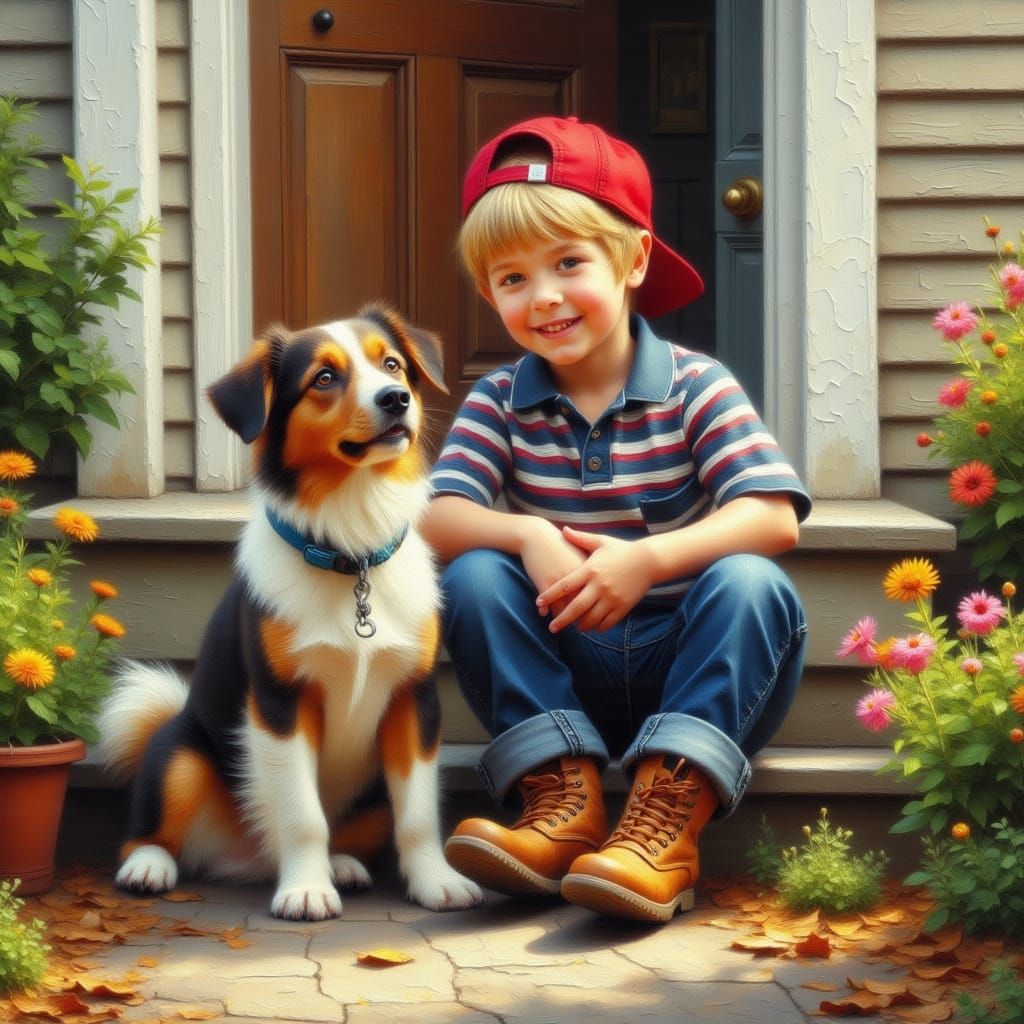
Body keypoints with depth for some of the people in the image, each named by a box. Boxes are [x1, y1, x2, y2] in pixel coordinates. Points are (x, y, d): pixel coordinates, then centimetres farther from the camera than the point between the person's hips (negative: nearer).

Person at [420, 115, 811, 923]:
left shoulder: (695, 387, -7)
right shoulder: (499, 402, 1)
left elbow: (774, 519, -20)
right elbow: (438, 520, -13)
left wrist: (648, 559, -33)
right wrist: (527, 537, -33)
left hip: (692, 669, -2)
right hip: (564, 672, 2)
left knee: (750, 583, -30)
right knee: (473, 576, -20)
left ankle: (667, 823, -38)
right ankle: (566, 798, -28)